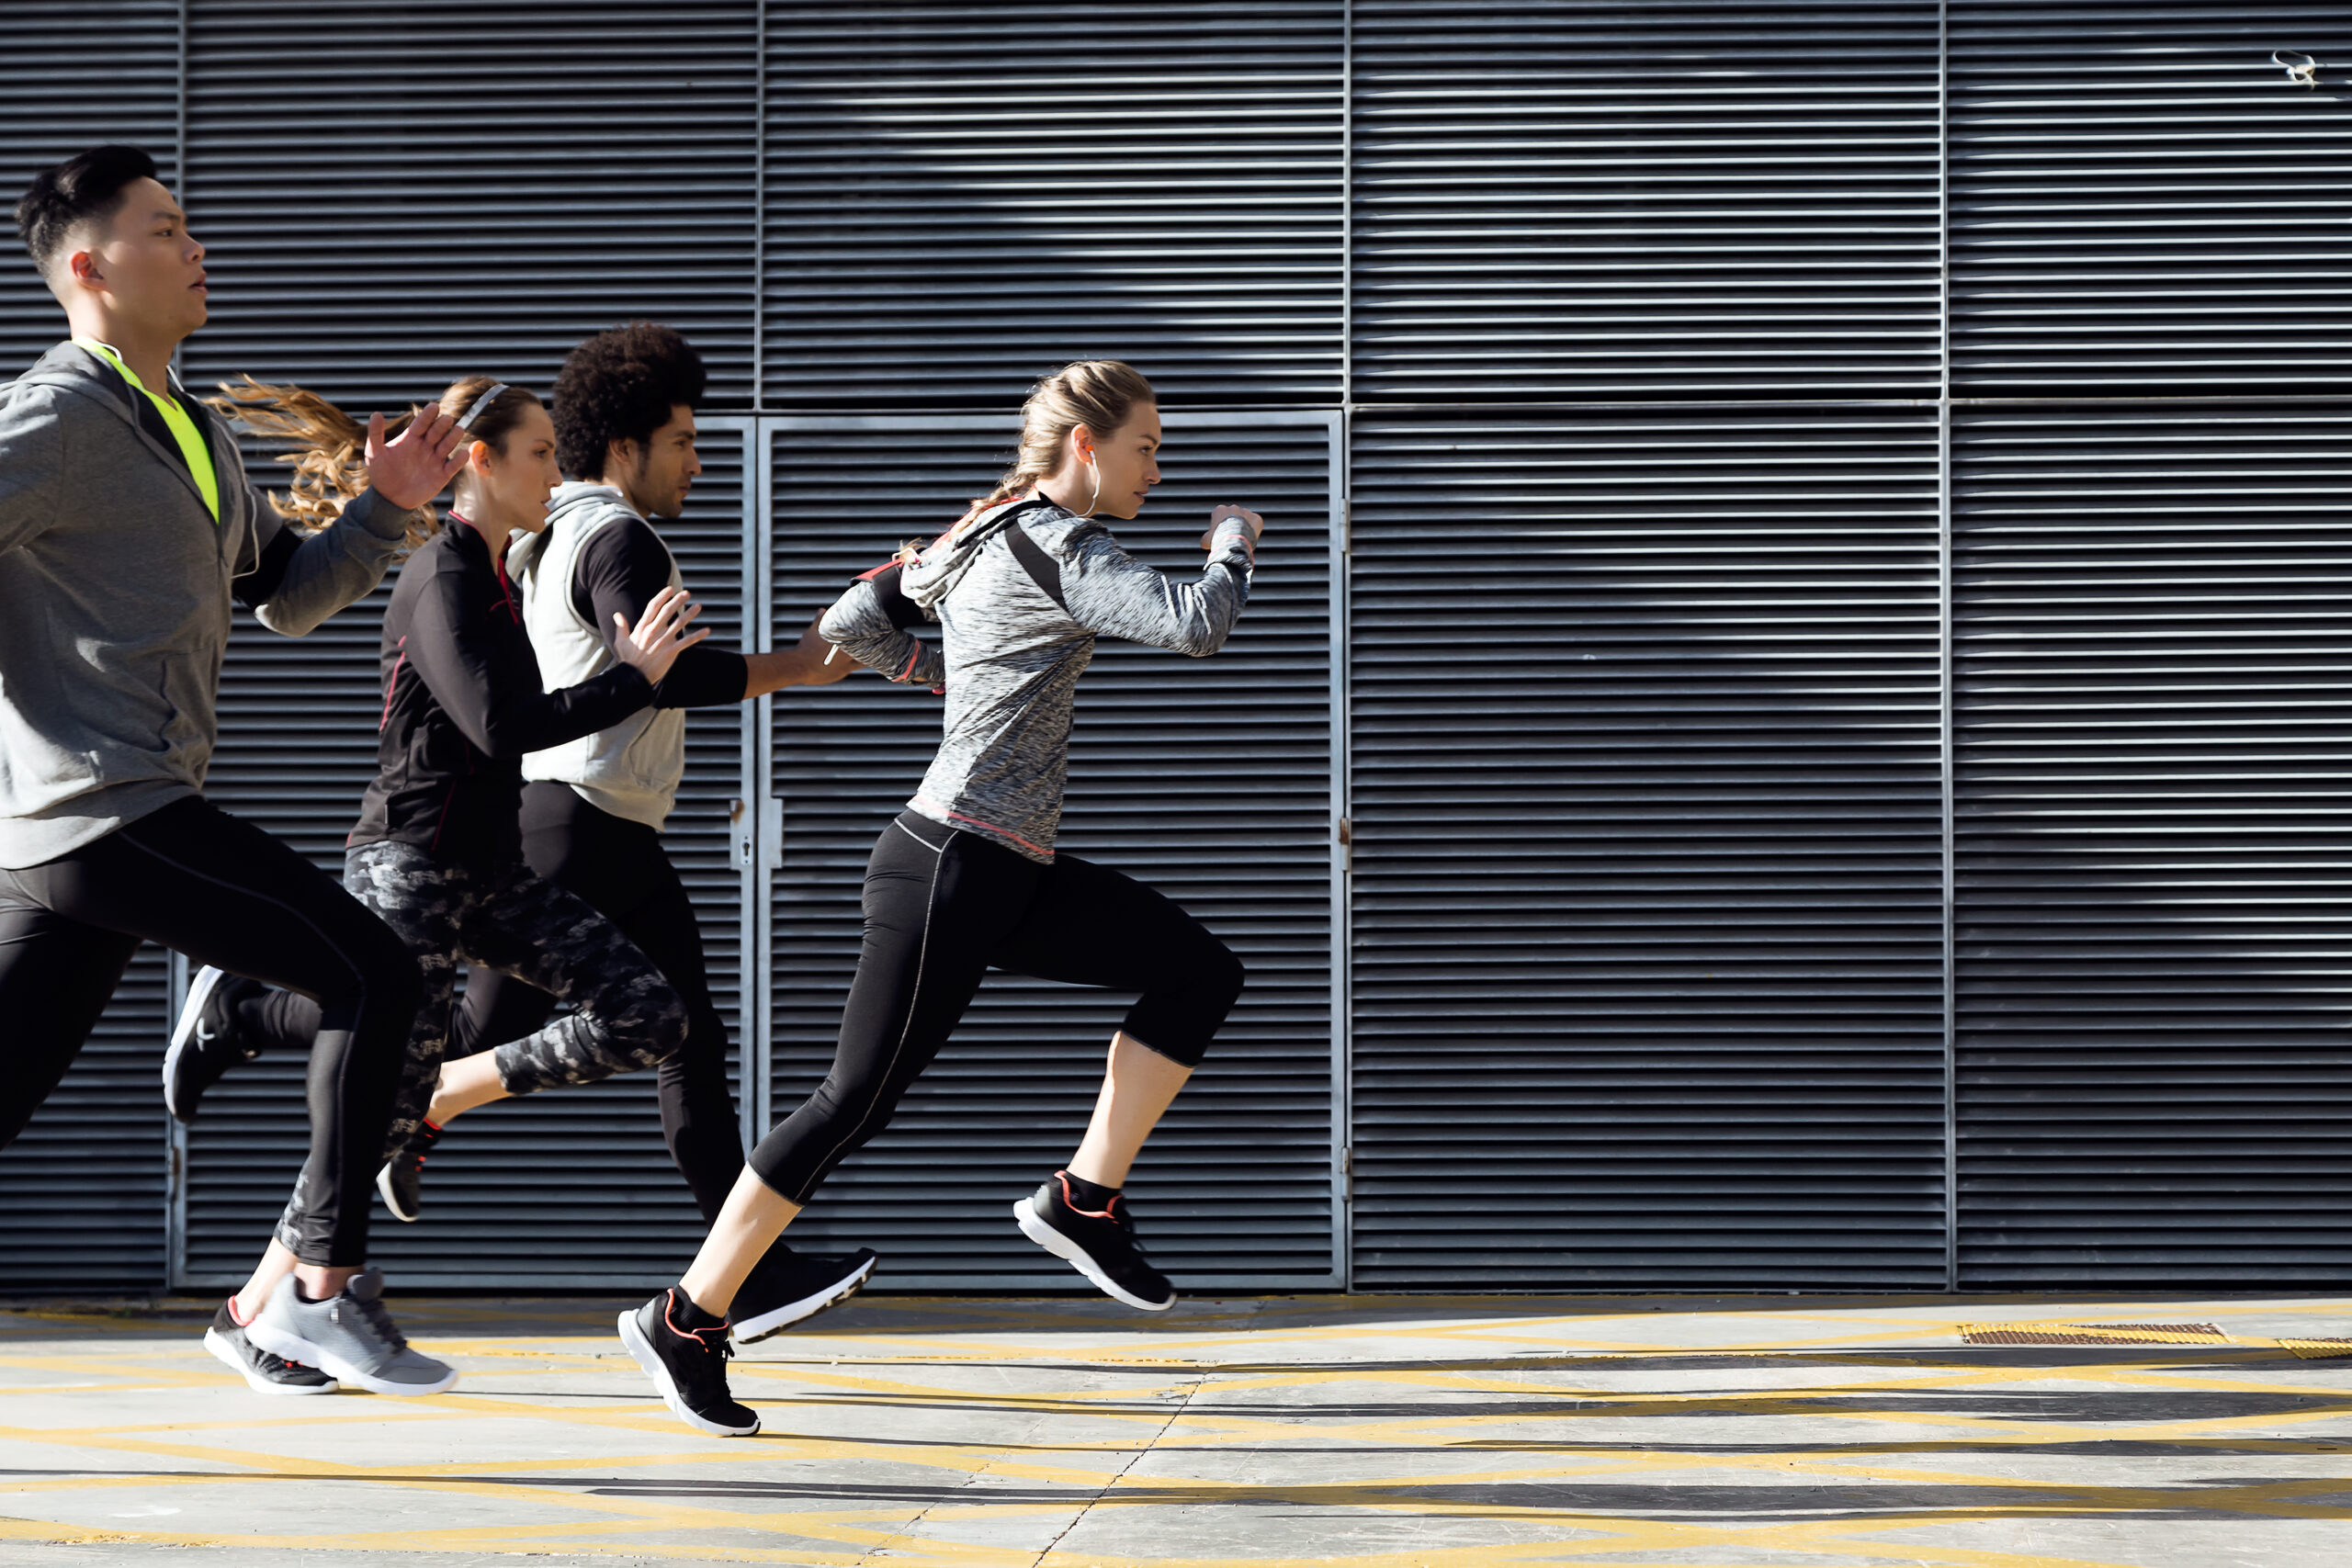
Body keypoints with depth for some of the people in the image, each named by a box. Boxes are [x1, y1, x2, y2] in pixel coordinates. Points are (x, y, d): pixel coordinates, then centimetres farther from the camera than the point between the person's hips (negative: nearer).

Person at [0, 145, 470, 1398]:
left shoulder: (191, 434, 22)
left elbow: (285, 595, 27)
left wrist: (384, 509, 13)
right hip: (108, 809, -10)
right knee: (370, 974, -8)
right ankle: (323, 1280, -5)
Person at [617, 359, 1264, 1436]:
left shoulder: (978, 541, 14)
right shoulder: (1054, 543, -14)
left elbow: (852, 623, 20)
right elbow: (1194, 626, -25)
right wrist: (1235, 540, -6)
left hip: (1013, 875, 10)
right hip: (951, 869, -10)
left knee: (1200, 973, 4)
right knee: (857, 1102, -4)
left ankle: (1083, 1200, 5)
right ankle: (685, 1319, 7)